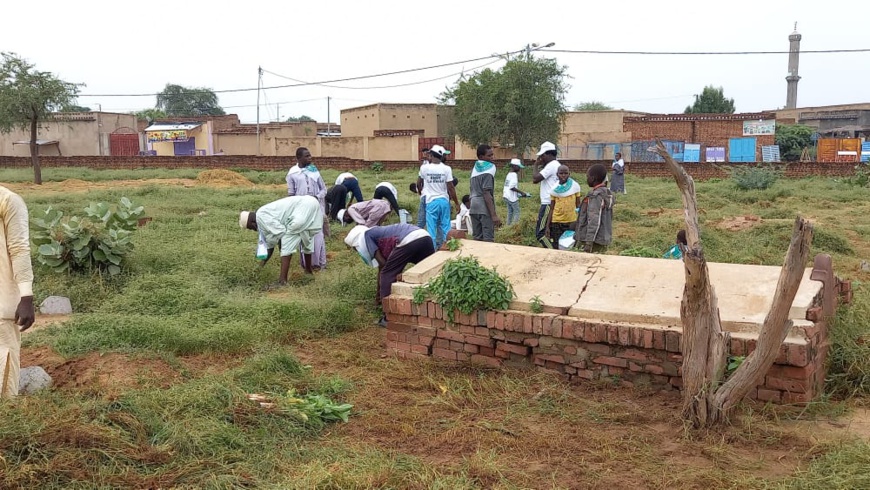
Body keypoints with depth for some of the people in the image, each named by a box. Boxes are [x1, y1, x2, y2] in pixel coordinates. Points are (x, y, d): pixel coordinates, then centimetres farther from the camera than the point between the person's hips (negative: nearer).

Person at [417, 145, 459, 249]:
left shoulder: (424, 168, -4)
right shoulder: (447, 169, -5)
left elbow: (419, 184, 13)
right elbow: (451, 187, -6)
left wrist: (421, 190, 35)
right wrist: (456, 203, 3)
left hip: (431, 201, -1)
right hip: (444, 201, 1)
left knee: (431, 227, 3)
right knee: (445, 227, 10)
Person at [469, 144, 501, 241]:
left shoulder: (474, 169, 14)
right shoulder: (488, 171, -11)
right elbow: (487, 194, -18)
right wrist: (494, 215, -21)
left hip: (474, 208, 8)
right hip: (485, 209, -8)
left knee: (477, 239, 9)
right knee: (488, 240, -6)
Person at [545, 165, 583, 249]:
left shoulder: (575, 186, -3)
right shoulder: (554, 189, 0)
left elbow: (578, 205, 3)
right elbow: (552, 208, 5)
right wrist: (547, 226, 1)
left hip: (571, 221, -1)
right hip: (556, 222, 1)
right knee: (556, 247, 3)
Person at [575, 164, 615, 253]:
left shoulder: (596, 195, -17)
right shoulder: (607, 193, 11)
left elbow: (594, 220, -22)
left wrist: (589, 242, -24)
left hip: (595, 240, -10)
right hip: (604, 239, 10)